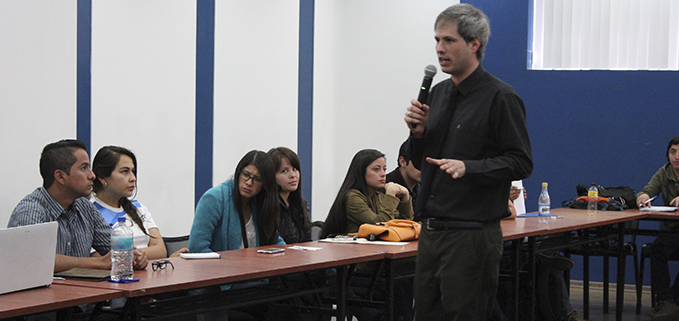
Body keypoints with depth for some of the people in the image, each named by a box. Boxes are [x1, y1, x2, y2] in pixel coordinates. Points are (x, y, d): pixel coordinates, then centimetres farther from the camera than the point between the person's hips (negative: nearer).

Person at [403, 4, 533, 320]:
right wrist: (418, 132, 1)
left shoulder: (500, 97, -9)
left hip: (472, 235, -8)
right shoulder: (438, 93, 14)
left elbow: (521, 163, -12)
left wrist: (468, 168, -23)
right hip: (431, 231, 8)